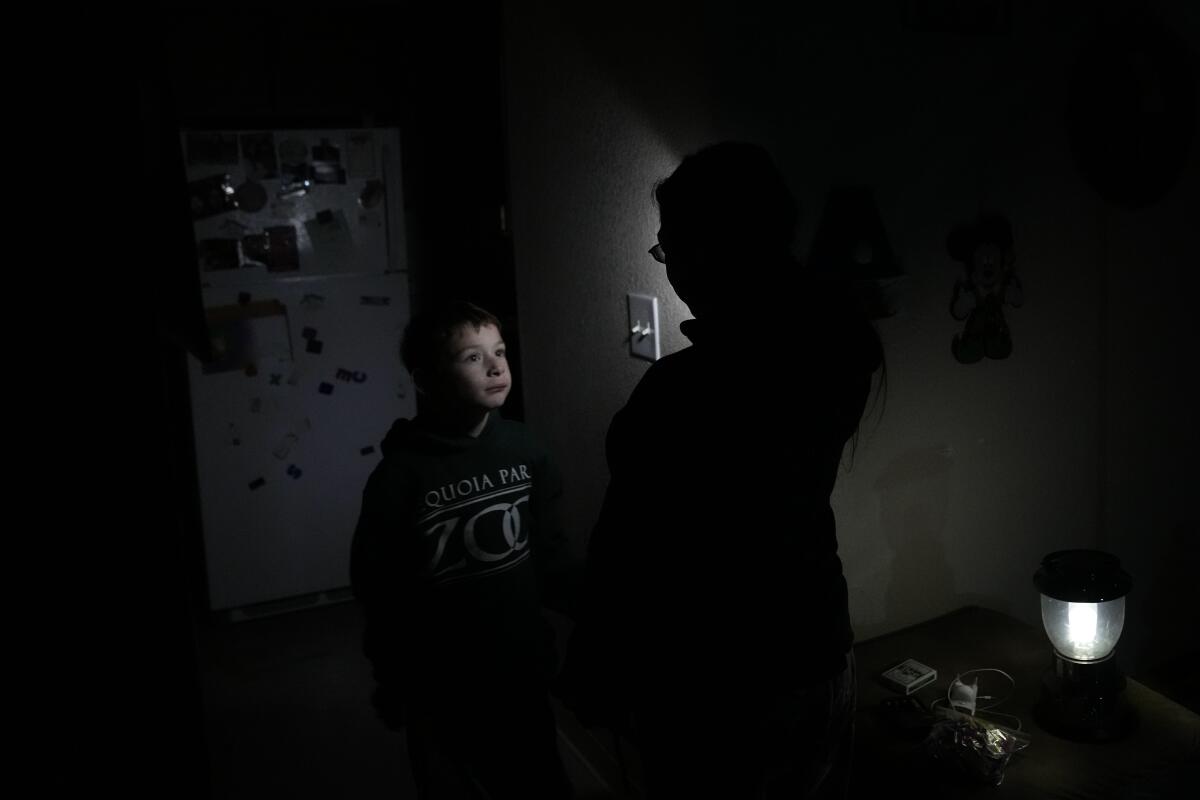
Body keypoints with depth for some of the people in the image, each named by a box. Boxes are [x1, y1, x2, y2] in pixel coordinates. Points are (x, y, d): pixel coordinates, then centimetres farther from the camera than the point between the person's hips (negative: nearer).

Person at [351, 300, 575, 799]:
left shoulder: (522, 448, -7)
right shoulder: (400, 473, -19)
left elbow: (549, 545, 3)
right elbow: (377, 586, -12)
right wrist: (392, 681, -6)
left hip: (521, 667, 3)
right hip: (440, 682, -3)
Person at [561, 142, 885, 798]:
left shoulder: (683, 388, -28)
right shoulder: (835, 349, -7)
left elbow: (631, 554, -20)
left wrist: (592, 683, -6)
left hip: (717, 692, -7)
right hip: (819, 656, 7)